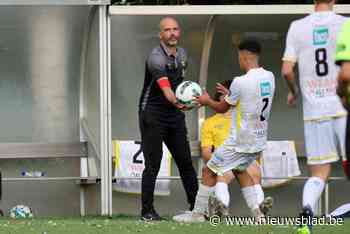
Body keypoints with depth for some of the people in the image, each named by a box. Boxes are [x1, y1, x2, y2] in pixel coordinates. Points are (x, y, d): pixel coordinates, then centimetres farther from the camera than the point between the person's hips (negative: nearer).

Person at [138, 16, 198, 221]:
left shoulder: (182, 55, 7)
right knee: (153, 164, -5)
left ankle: (196, 205, 10)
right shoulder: (156, 58, -18)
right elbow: (164, 84, -34)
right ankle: (147, 210, 1)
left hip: (175, 115, 6)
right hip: (152, 116, -6)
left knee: (185, 162, 4)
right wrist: (175, 101, -50)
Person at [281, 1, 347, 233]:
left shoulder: (297, 27, 3)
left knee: (319, 173, 4)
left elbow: (287, 70, 0)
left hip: (313, 110, 2)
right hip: (343, 108, -2)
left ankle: (307, 210, -21)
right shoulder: (344, 24, -4)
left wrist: (293, 92, 19)